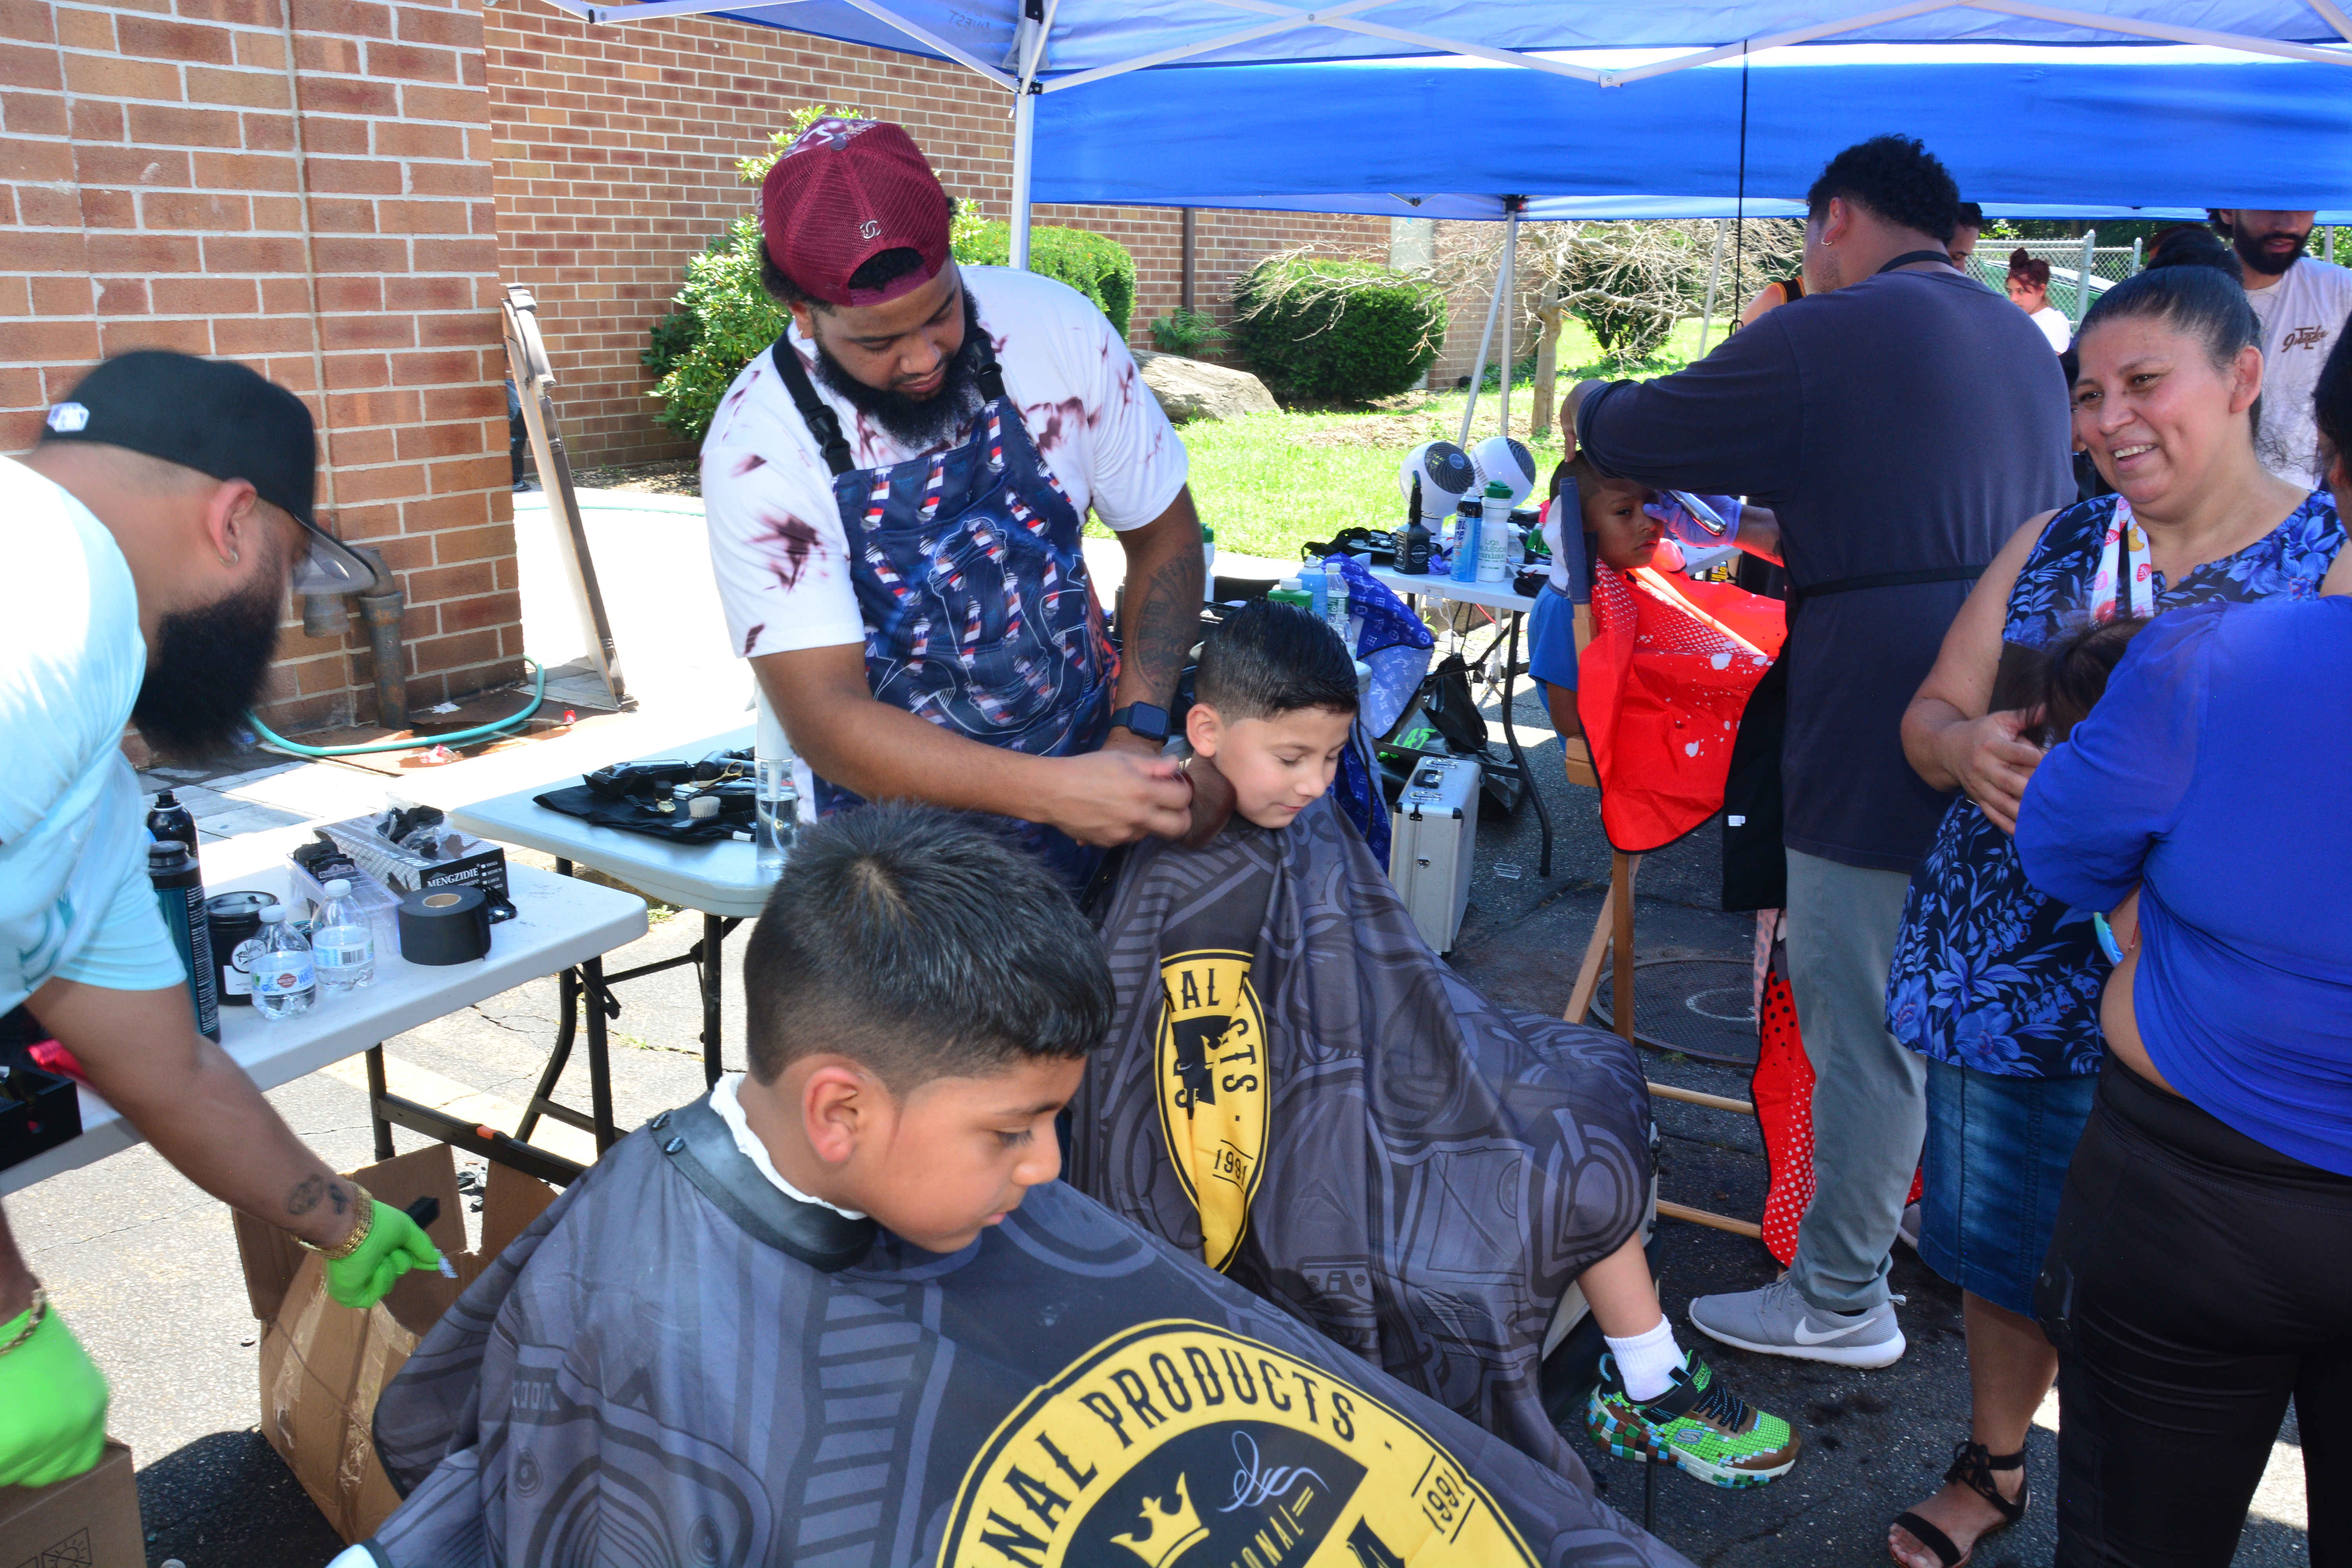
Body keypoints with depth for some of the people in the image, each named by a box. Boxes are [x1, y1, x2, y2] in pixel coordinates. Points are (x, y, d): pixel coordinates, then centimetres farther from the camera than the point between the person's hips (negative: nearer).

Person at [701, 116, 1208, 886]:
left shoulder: (1054, 326, -8)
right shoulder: (759, 447, -16)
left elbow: (1163, 536, 4)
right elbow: (822, 715, -21)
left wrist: (1136, 737, -9)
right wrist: (1048, 793, -32)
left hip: (1084, 773, 2)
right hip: (900, 812, -1)